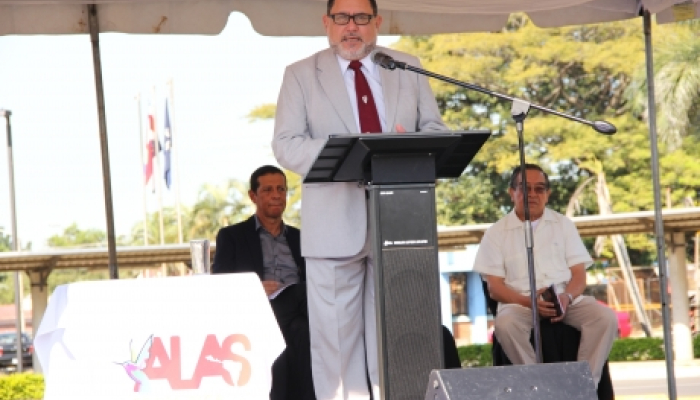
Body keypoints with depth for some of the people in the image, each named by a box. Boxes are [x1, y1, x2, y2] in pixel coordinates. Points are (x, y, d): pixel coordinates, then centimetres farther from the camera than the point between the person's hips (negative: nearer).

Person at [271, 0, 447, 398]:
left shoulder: (408, 68, 14)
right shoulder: (301, 75, 7)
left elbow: (436, 129, 12)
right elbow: (287, 144, -2)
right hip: (336, 225, -2)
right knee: (336, 335, -2)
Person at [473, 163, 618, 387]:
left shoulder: (563, 224, 17)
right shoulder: (497, 233, 10)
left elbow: (579, 274, 11)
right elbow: (495, 287, 3)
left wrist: (567, 297, -13)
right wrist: (529, 301, -16)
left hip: (566, 300, 2)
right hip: (520, 302, -2)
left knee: (606, 318, -27)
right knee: (505, 324, -37)